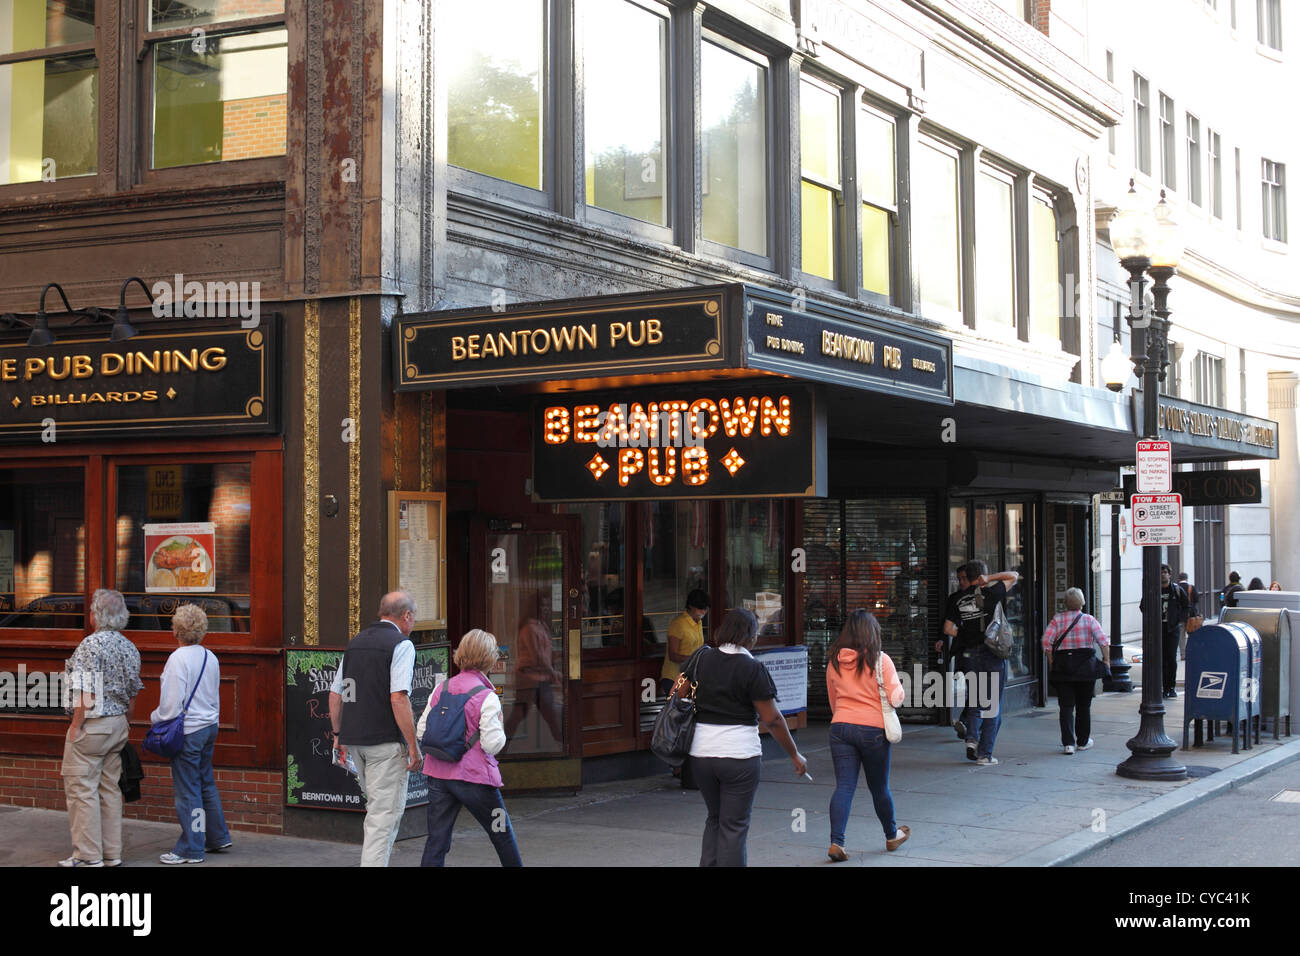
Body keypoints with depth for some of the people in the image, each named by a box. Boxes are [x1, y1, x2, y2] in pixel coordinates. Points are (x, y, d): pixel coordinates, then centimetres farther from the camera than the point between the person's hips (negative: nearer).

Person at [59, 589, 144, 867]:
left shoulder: (91, 644, -15)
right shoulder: (129, 648, 9)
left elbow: (87, 691, -19)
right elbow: (133, 692, 13)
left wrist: (76, 725, -14)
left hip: (91, 724, -8)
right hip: (118, 724, 8)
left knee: (82, 789, -2)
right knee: (109, 788, 12)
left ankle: (88, 856, -2)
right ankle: (112, 853, 15)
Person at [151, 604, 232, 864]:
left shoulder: (178, 658, -16)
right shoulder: (210, 658, 7)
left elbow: (172, 703, -18)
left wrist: (154, 717, 0)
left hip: (188, 730, -8)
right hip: (209, 726, 8)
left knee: (187, 789, -1)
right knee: (206, 783, 19)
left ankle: (191, 849, 4)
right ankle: (218, 837, 27)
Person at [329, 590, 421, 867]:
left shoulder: (355, 643, 14)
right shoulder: (401, 645, -9)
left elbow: (335, 695, 15)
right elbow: (398, 699, -19)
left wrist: (339, 736, 22)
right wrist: (413, 746, -15)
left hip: (354, 739, 7)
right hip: (385, 741, -7)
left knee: (378, 807, 21)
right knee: (386, 813, -3)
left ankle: (371, 852, 18)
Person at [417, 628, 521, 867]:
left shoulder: (441, 689, 4)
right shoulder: (487, 697, -12)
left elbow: (422, 731, 8)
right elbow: (492, 745, -14)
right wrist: (499, 727, 5)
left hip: (439, 775, 5)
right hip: (474, 776, -5)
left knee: (436, 840, 3)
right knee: (502, 834, 15)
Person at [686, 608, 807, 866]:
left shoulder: (700, 659, 3)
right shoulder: (752, 669, -11)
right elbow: (771, 719, -9)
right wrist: (795, 754, 0)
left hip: (701, 753, 5)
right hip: (739, 755, -5)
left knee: (715, 819, 20)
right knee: (734, 825, 4)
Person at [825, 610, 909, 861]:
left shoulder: (835, 662, 5)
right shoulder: (880, 660, -8)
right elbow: (896, 697, -8)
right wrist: (899, 690, 14)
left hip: (840, 727, 3)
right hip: (873, 729, -2)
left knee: (844, 786, 0)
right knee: (879, 787, 13)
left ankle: (836, 842, -12)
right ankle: (892, 836, 33)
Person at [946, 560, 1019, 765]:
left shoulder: (960, 600, 6)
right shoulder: (991, 593, -6)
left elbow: (948, 628, 10)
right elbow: (1014, 576, 6)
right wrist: (989, 579, 0)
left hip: (968, 655, 4)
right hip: (991, 655, -4)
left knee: (974, 701, 18)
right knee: (992, 706, 2)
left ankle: (972, 737, -3)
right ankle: (984, 754, 0)